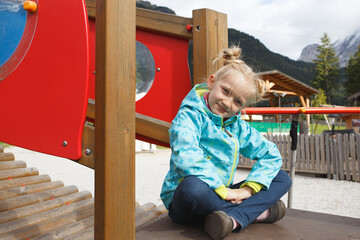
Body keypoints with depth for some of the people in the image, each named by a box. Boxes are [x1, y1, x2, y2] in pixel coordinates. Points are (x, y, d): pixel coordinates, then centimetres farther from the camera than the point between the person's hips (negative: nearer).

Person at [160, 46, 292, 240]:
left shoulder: (238, 126, 8)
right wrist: (221, 189, -25)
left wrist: (248, 188, -7)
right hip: (183, 203, -6)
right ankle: (256, 211, -19)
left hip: (221, 195, 7)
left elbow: (271, 154, 8)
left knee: (282, 178, 2)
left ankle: (235, 219, -24)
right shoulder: (188, 116, -12)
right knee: (192, 186, -43)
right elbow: (187, 157, -29)